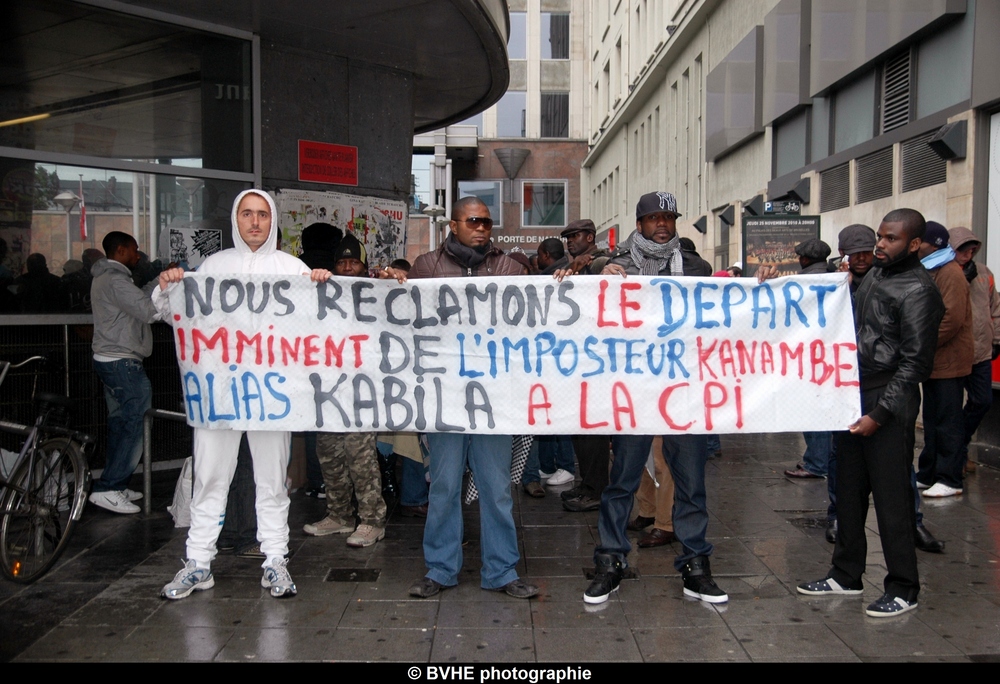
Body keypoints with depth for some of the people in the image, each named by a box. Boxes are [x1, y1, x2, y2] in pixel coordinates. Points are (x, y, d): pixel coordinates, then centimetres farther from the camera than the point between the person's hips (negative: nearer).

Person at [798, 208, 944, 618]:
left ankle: (903, 589, 11)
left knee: (892, 498, -2)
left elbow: (915, 363, -14)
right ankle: (847, 575, 24)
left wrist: (879, 414, -16)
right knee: (849, 492, 13)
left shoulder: (918, 291, -11)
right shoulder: (875, 274, 14)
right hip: (855, 397, 8)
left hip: (889, 404, -8)